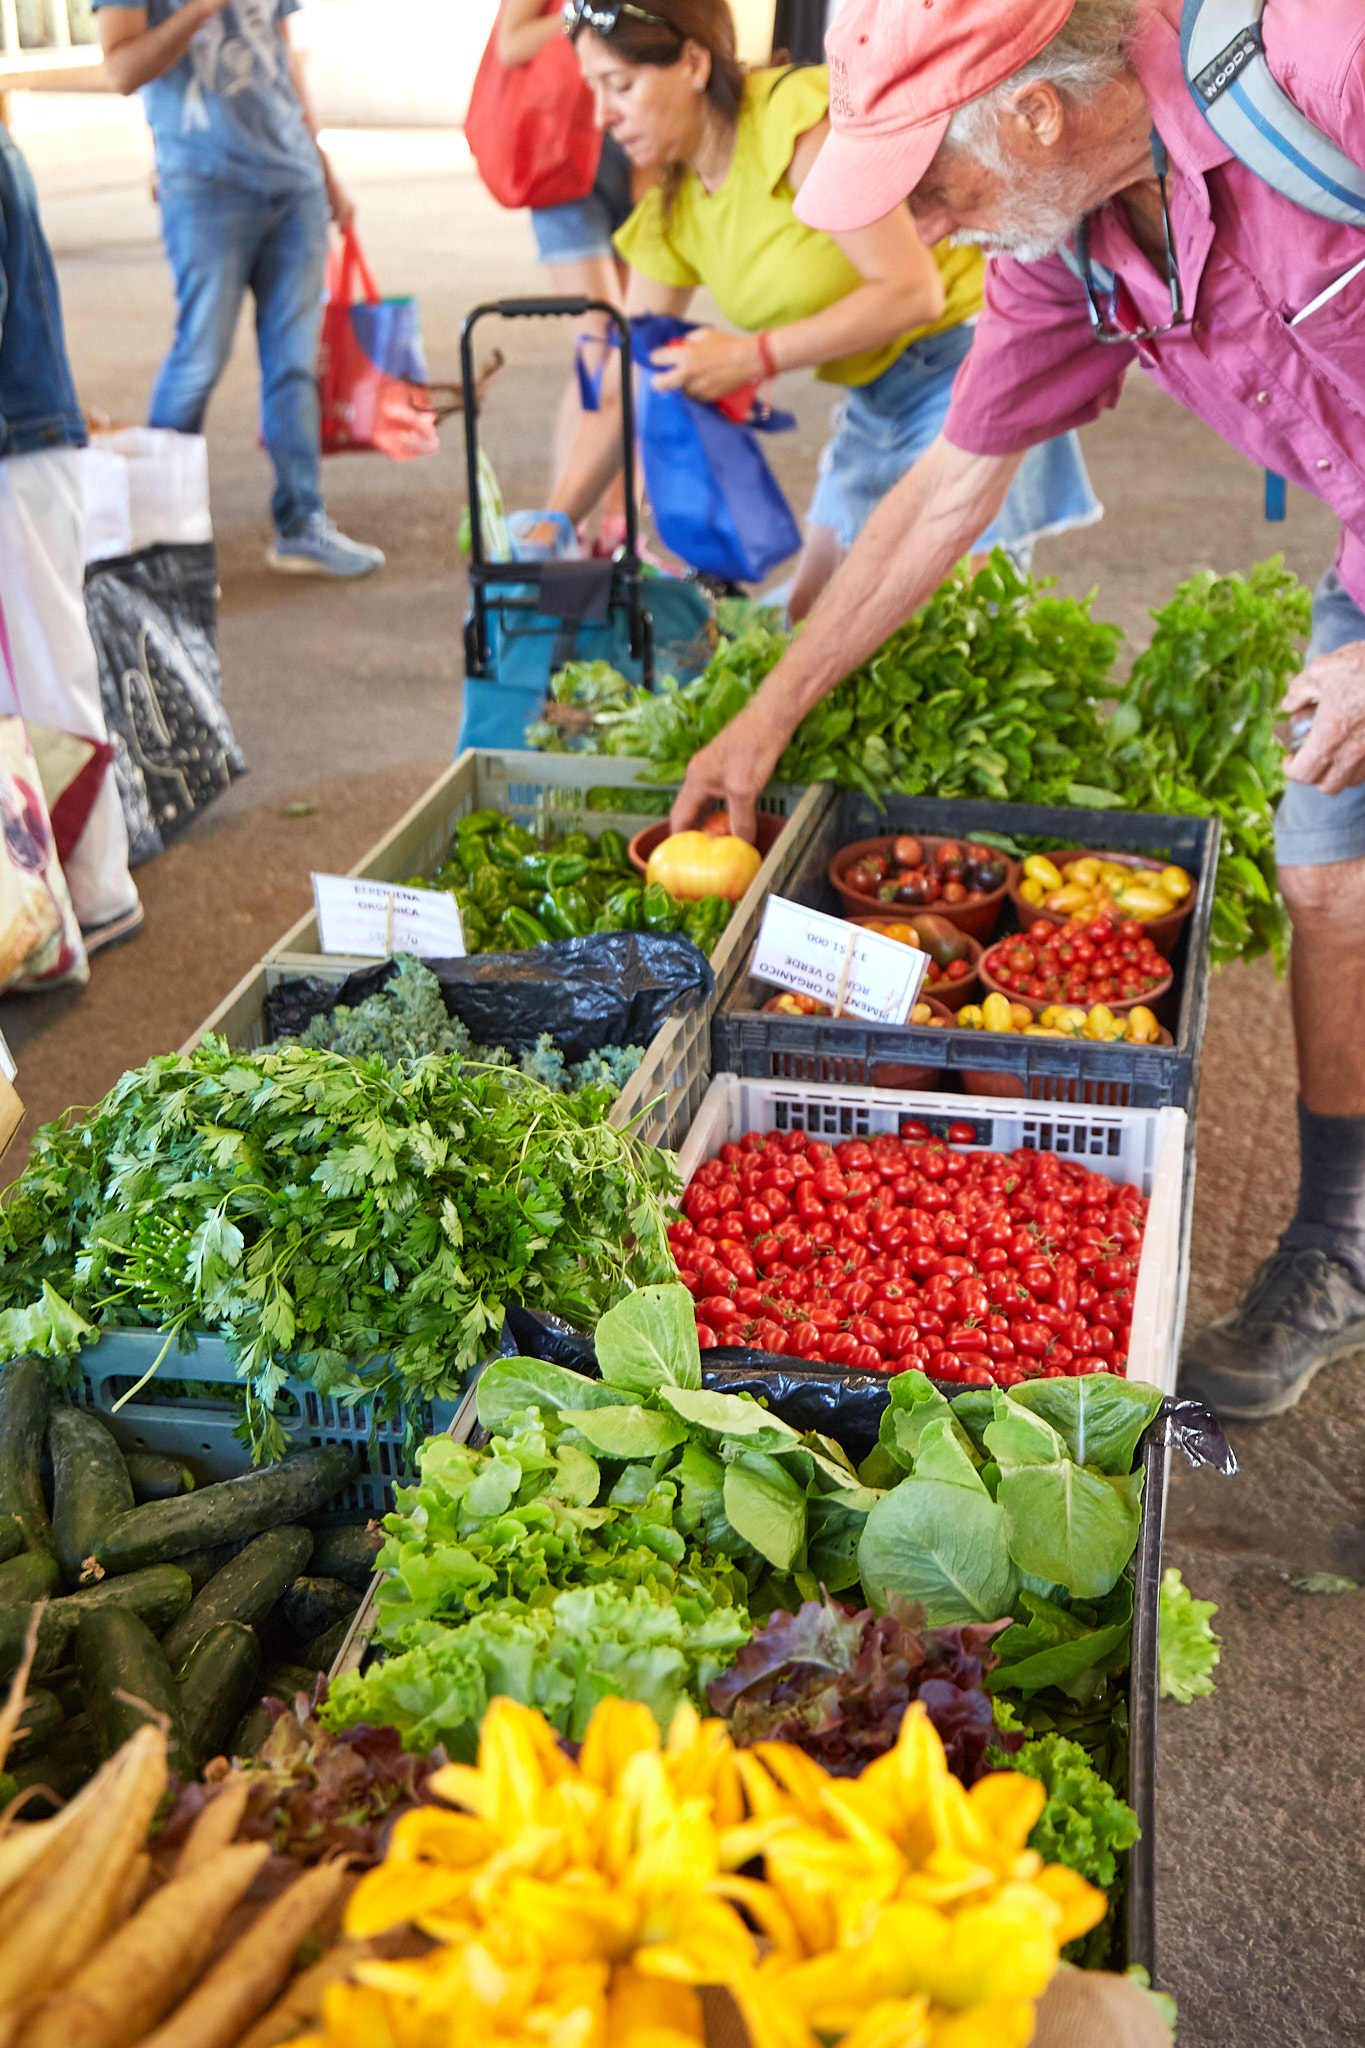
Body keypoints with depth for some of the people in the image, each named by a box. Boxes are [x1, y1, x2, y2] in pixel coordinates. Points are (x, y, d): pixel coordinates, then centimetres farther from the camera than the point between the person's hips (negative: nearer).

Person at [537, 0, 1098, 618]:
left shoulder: (796, 117, -22)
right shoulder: (670, 212, 2)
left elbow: (911, 290, -25)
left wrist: (751, 357, -25)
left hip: (969, 359, -8)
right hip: (873, 400, 8)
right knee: (809, 613, 8)